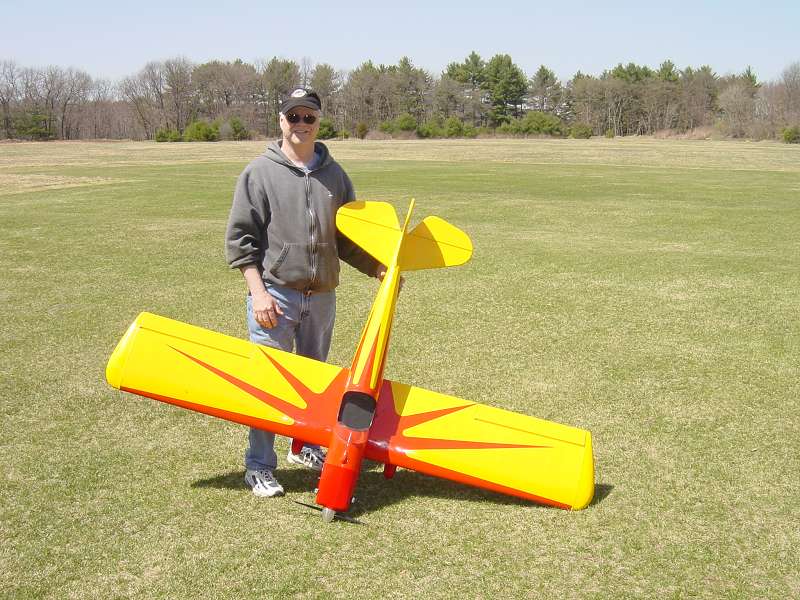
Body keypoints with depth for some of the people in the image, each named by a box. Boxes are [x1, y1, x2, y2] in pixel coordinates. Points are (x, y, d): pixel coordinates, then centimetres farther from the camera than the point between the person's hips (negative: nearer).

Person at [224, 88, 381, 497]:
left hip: (322, 297, 5)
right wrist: (258, 292, -12)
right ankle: (259, 467, 8)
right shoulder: (259, 173, -3)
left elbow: (348, 238, 17)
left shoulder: (334, 175, 11)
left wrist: (378, 268, 4)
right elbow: (239, 239, -5)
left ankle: (307, 447, 35)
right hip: (275, 295, -4)